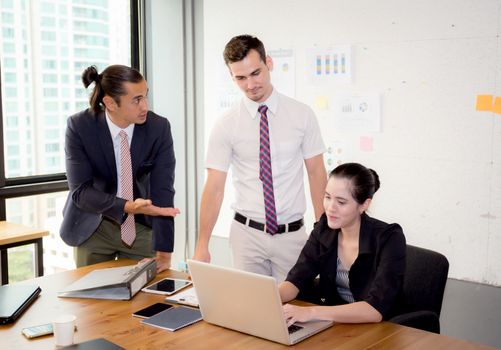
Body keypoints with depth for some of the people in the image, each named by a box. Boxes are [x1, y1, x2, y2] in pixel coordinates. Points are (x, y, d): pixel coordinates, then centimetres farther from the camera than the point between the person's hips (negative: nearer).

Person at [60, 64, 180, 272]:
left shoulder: (159, 127, -17)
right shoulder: (79, 126, -18)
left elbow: (162, 193, -19)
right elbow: (81, 191, -20)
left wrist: (163, 253, -25)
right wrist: (128, 206, -36)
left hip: (143, 226, 1)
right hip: (93, 228, 0)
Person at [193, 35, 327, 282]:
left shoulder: (302, 115, -1)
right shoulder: (225, 126, -4)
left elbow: (317, 173, 2)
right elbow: (214, 187, -5)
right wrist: (202, 247, -10)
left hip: (292, 234, 1)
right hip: (247, 233, 0)